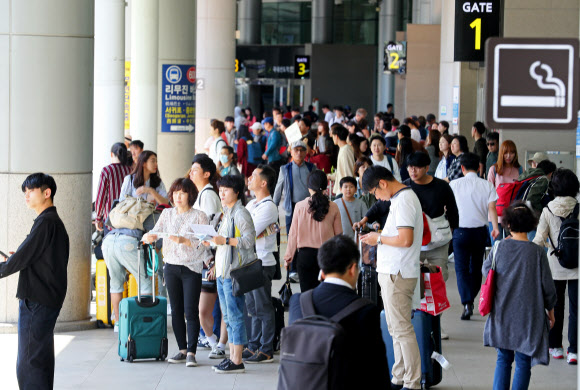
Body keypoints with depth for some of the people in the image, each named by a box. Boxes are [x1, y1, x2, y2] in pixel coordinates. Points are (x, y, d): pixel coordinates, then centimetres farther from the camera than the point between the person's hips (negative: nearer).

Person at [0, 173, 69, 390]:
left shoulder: (46, 222, -14)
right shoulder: (56, 222, 17)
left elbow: (22, 258, -15)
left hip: (37, 301, -10)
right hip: (51, 299, 10)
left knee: (28, 364, -11)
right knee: (42, 360, 15)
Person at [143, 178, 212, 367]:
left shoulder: (199, 216, -1)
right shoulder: (167, 214, 11)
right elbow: (156, 232, 2)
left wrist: (183, 240, -24)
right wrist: (149, 237, -21)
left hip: (192, 268, -4)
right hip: (171, 266, 4)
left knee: (191, 311, -9)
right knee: (176, 310, 6)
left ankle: (191, 352, -8)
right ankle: (182, 350, 14)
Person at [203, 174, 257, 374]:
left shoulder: (241, 214, -10)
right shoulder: (227, 213, 19)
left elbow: (249, 240, -18)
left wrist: (224, 240, -21)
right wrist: (212, 242, 12)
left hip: (234, 271, -10)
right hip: (223, 271, 10)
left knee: (235, 315, -9)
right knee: (228, 316, 10)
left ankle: (237, 361, -8)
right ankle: (232, 356, 15)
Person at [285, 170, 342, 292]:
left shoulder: (300, 206, -6)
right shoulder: (333, 208, -3)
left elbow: (293, 234, 0)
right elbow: (338, 234, 4)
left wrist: (288, 257, 10)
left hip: (305, 255, -1)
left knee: (307, 292, 3)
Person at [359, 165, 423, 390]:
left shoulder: (403, 201, -17)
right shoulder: (404, 197, 15)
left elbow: (406, 239, -24)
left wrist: (379, 239, -11)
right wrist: (380, 236, 12)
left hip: (398, 274, -11)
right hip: (393, 272, 11)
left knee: (401, 329, -7)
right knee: (395, 328, 15)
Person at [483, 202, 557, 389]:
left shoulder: (500, 247, -8)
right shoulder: (537, 252, -13)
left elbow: (486, 269, 11)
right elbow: (548, 287, -6)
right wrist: (550, 310, 11)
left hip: (502, 315, 3)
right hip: (528, 316, -3)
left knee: (503, 359, 16)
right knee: (523, 362, 5)